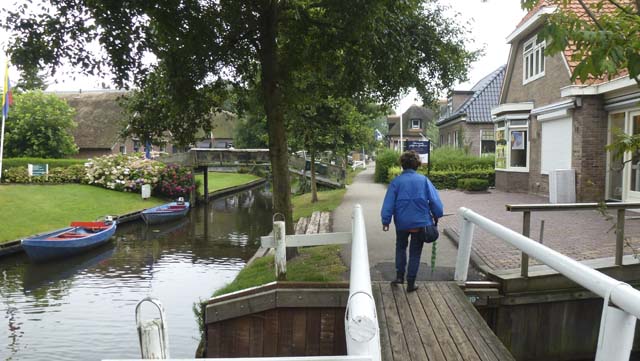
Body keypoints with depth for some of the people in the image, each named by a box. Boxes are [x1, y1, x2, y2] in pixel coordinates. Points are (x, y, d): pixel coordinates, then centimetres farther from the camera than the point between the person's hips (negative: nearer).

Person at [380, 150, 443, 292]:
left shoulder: (396, 181, -6)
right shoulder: (423, 180, -5)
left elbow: (388, 203, -7)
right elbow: (435, 200, -5)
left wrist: (386, 221, -1)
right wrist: (436, 216, 9)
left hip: (402, 222, 0)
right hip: (421, 222, 0)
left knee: (401, 247, 24)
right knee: (415, 252, 11)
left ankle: (399, 276, 20)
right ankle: (411, 283, 14)